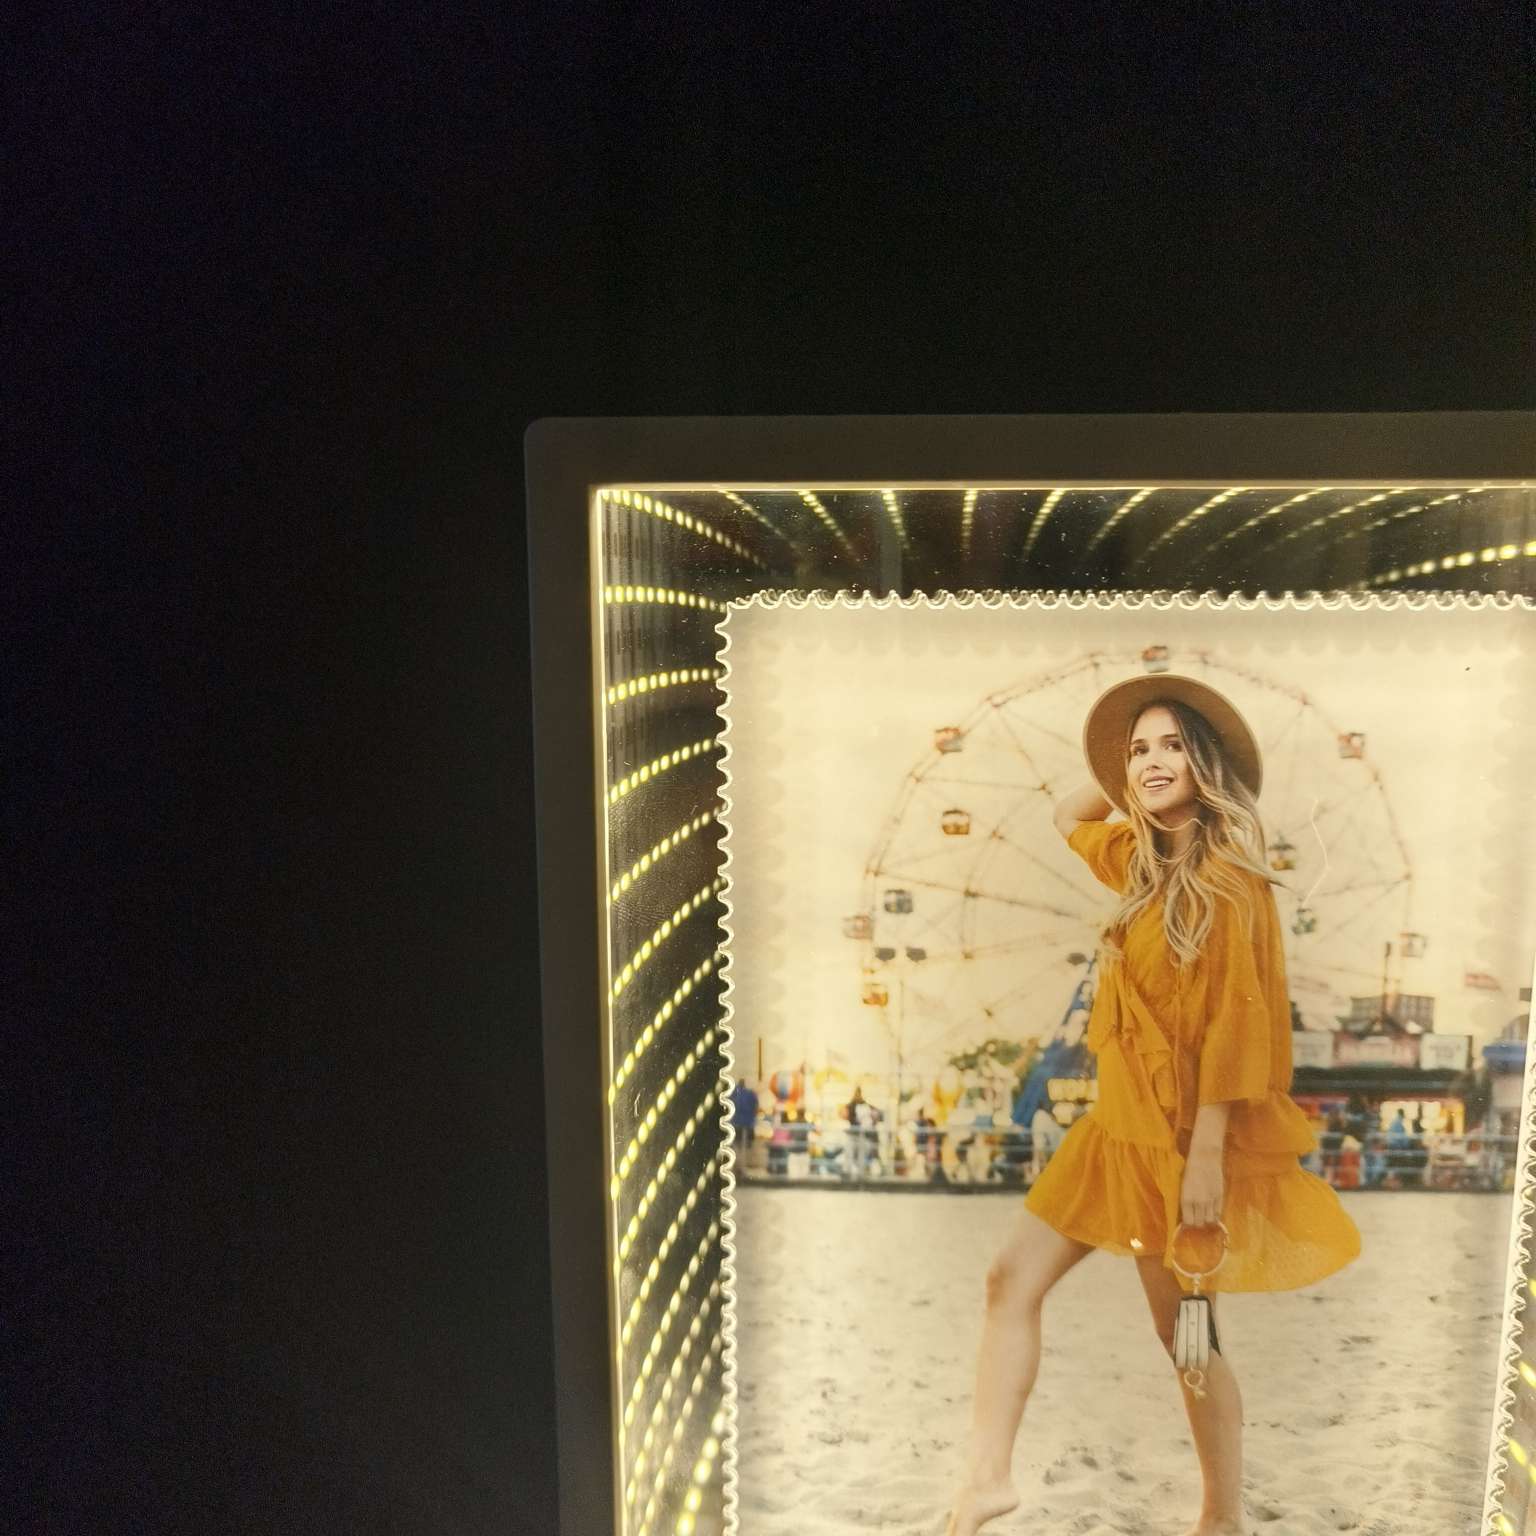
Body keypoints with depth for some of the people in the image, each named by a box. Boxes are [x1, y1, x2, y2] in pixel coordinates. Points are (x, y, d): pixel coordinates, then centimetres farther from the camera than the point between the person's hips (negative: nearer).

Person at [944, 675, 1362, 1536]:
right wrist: (1126, 780, 12)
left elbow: (1235, 1019, -20)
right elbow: (1069, 817, 27)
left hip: (1180, 1132, -8)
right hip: (1123, 1122, 8)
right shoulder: (1146, 860, 9)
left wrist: (1205, 1153, -23)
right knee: (1012, 1280, 5)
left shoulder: (1227, 874, -15)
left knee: (1186, 1329, 7)